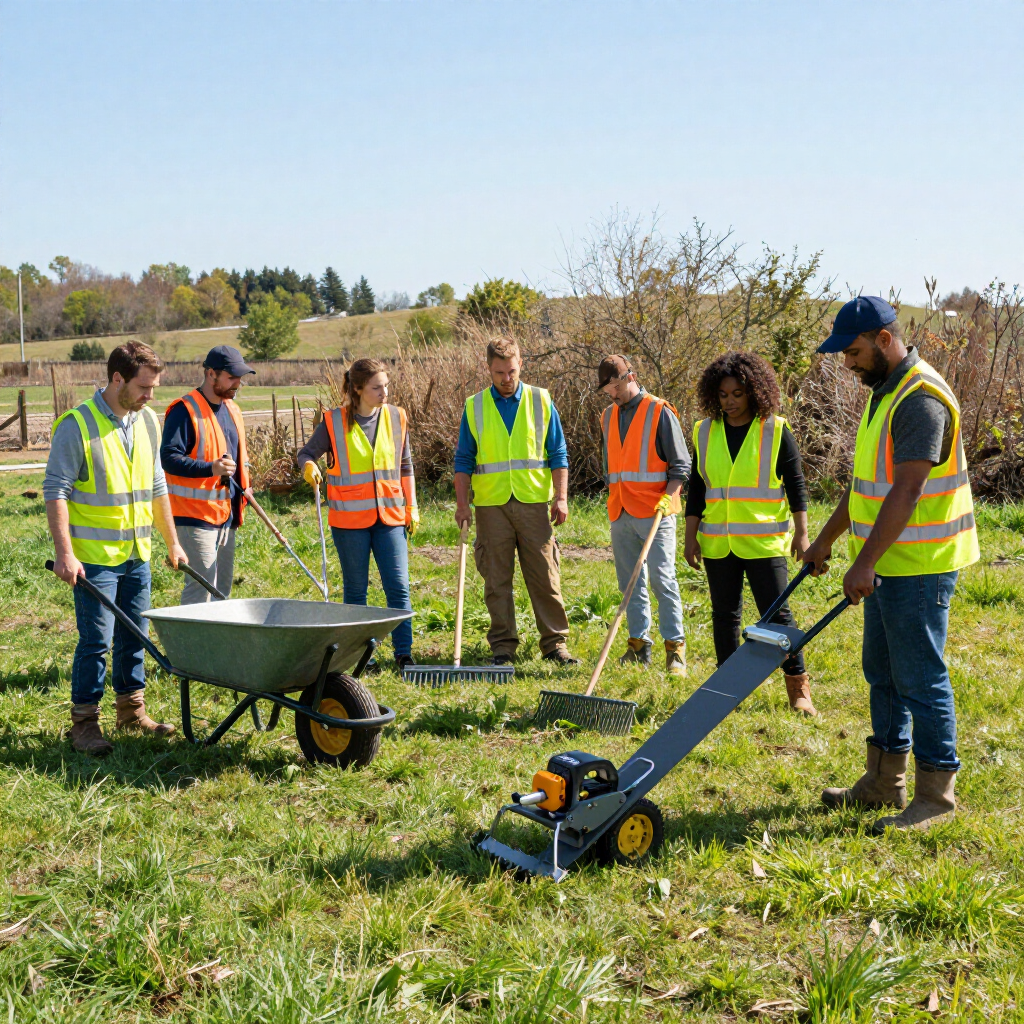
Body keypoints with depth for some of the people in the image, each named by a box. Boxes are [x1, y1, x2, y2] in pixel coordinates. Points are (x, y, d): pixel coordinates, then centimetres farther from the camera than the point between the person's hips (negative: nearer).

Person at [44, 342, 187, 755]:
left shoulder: (148, 421, 8)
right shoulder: (77, 425, -13)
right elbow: (55, 490, -13)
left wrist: (172, 542, 17)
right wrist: (64, 553, -20)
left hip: (136, 553, 6)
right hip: (94, 555, -6)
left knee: (134, 635, 14)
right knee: (96, 640, -5)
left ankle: (131, 709, 27)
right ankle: (84, 722, 7)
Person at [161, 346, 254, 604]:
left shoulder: (232, 409, 16)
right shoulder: (185, 410, -12)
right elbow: (169, 457, -21)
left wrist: (243, 487, 16)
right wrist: (210, 468, -33)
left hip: (226, 514, 9)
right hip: (195, 514, -9)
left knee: (223, 587, 14)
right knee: (201, 587, -11)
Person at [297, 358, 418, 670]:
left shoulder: (396, 418, 4)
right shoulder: (334, 422, -6)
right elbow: (306, 453, 3)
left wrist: (411, 506, 10)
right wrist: (309, 467, -21)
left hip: (390, 516, 2)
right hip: (349, 519, -2)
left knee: (398, 586, -3)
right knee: (356, 588, 8)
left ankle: (403, 654, 4)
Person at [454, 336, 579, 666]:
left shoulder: (541, 401, 7)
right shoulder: (474, 407, 7)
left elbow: (558, 454, 8)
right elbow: (463, 461, 8)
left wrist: (561, 497, -1)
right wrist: (462, 503, -1)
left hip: (533, 503, 0)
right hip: (491, 505, 0)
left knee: (545, 577, 0)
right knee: (497, 580, 3)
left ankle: (555, 643, 8)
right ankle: (502, 645, 11)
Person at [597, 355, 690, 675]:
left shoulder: (659, 412, -3)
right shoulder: (608, 417, 16)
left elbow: (681, 464, -5)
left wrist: (668, 496, -17)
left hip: (654, 513, -6)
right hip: (620, 515, 6)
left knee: (662, 580, -8)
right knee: (630, 583, 7)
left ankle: (675, 647, -4)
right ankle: (639, 643, 13)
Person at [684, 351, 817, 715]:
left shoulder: (776, 430, -3)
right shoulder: (705, 432, 6)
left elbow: (795, 484, 0)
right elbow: (696, 488, 9)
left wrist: (801, 532, -5)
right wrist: (690, 536, 5)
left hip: (765, 542, -3)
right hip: (717, 543, 3)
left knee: (776, 613, -3)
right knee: (724, 615, 9)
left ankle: (799, 689, 7)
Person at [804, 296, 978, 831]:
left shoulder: (921, 398, -19)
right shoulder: (885, 391, 13)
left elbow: (906, 491, -25)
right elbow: (867, 480, 21)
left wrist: (865, 563, -27)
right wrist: (826, 539, 22)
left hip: (919, 566, -10)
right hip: (888, 563, 10)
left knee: (919, 679, -3)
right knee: (882, 672, 16)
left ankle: (935, 794, 8)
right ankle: (884, 781, 27)